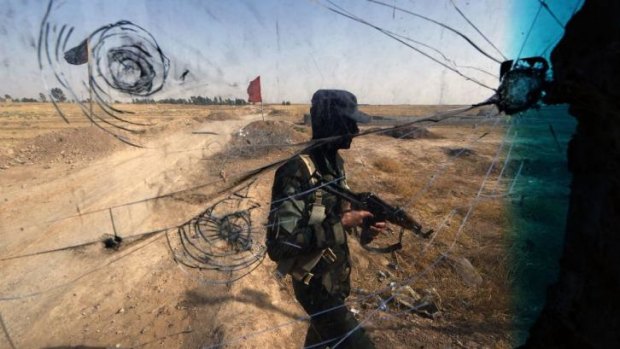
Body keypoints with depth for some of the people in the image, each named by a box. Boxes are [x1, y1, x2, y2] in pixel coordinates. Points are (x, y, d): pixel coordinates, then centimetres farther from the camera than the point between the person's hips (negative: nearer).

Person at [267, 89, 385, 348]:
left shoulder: (334, 160, -2)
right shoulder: (297, 170, -29)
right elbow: (278, 243, -33)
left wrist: (361, 221, -7)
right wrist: (340, 225, -31)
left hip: (336, 273, 8)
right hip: (315, 284, -8)